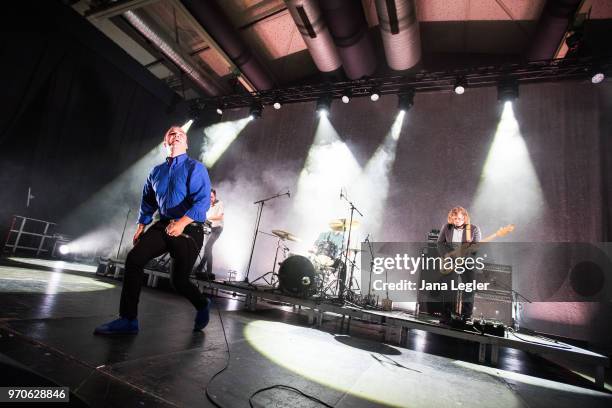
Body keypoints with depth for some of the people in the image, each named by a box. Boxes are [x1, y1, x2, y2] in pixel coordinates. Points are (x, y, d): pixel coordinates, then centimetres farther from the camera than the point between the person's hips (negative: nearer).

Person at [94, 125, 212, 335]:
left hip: (189, 229, -5)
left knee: (178, 280, -1)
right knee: (134, 258, -13)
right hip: (163, 226, 5)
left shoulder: (195, 168, -6)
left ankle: (202, 305, 29)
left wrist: (182, 222, -29)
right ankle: (128, 320, -2)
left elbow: (203, 200, -18)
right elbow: (147, 202, 23)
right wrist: (140, 227, 17)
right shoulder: (156, 172, 14)